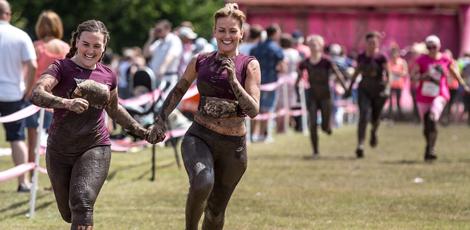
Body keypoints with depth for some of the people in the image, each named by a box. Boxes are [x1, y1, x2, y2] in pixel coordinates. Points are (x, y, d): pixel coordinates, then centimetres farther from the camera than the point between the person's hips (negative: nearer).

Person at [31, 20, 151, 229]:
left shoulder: (108, 76, 5)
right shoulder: (61, 68, -7)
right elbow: (37, 94, -26)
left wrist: (141, 131, 21)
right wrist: (67, 103, -42)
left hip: (95, 148, 0)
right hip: (60, 151, 0)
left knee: (81, 205, -23)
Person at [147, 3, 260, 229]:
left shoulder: (249, 65, -5)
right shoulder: (200, 62, 2)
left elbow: (253, 111, -13)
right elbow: (179, 90, 19)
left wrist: (233, 80, -23)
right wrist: (160, 121, 15)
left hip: (233, 146, 0)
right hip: (199, 138, 0)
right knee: (203, 183, -32)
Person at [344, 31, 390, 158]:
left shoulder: (381, 58, -9)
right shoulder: (361, 57, 3)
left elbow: (387, 74, -14)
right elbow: (357, 72, 15)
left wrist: (386, 88, -29)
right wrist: (350, 87, 18)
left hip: (379, 90, -2)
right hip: (364, 90, 2)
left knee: (375, 117, 13)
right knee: (363, 116, -13)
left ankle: (374, 132, 49)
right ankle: (360, 145, -19)